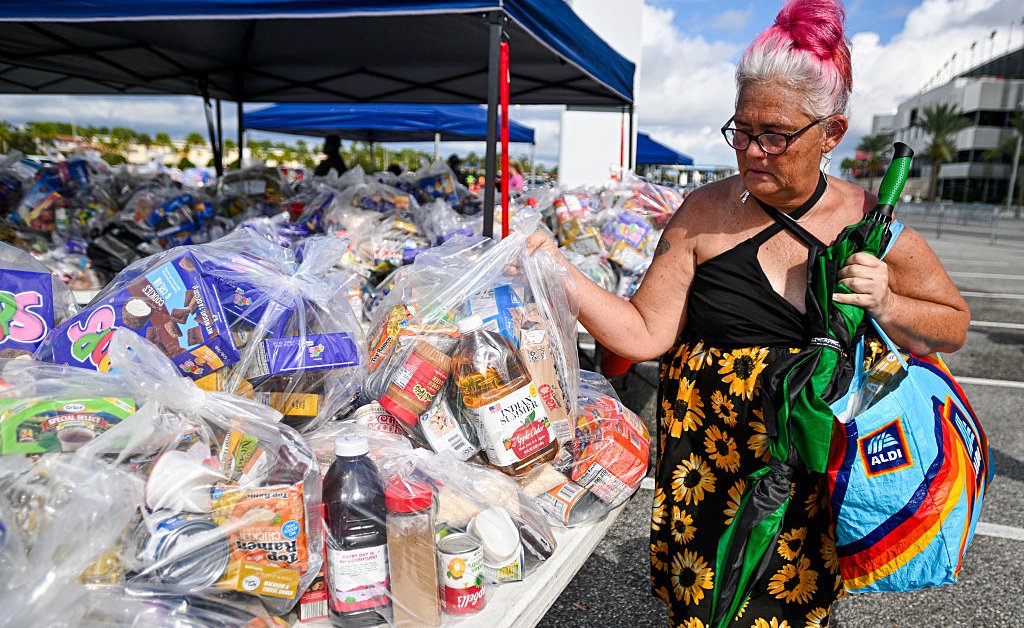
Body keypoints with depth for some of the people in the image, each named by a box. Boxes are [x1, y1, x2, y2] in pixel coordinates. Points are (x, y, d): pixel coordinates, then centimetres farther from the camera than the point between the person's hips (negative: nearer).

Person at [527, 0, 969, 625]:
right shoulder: (706, 213, -6)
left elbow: (954, 324, 7)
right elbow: (645, 334, -9)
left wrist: (886, 306, -14)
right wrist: (558, 270, -20)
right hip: (708, 468, 0)